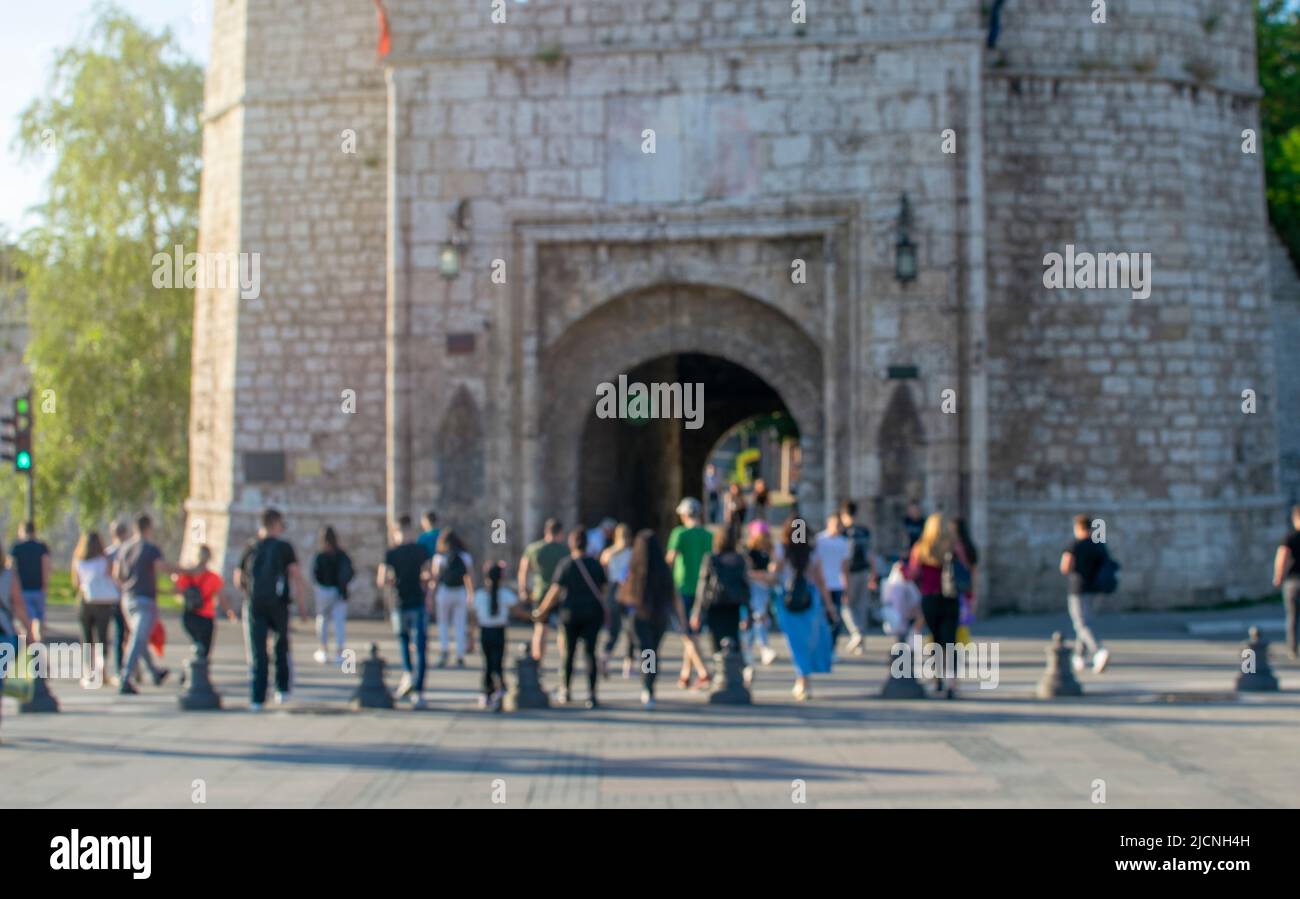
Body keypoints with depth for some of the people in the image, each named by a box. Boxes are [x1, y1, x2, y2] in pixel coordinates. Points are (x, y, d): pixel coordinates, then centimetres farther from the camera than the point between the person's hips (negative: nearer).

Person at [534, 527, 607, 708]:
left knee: (568, 652, 12)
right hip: (593, 612, 2)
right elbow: (602, 589, 8)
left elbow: (555, 592, -10)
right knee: (589, 652, -1)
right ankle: (591, 694, -11)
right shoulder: (596, 564, 1)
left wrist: (542, 610, 1)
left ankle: (565, 692, 25)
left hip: (570, 612, -2)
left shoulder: (565, 565, -9)